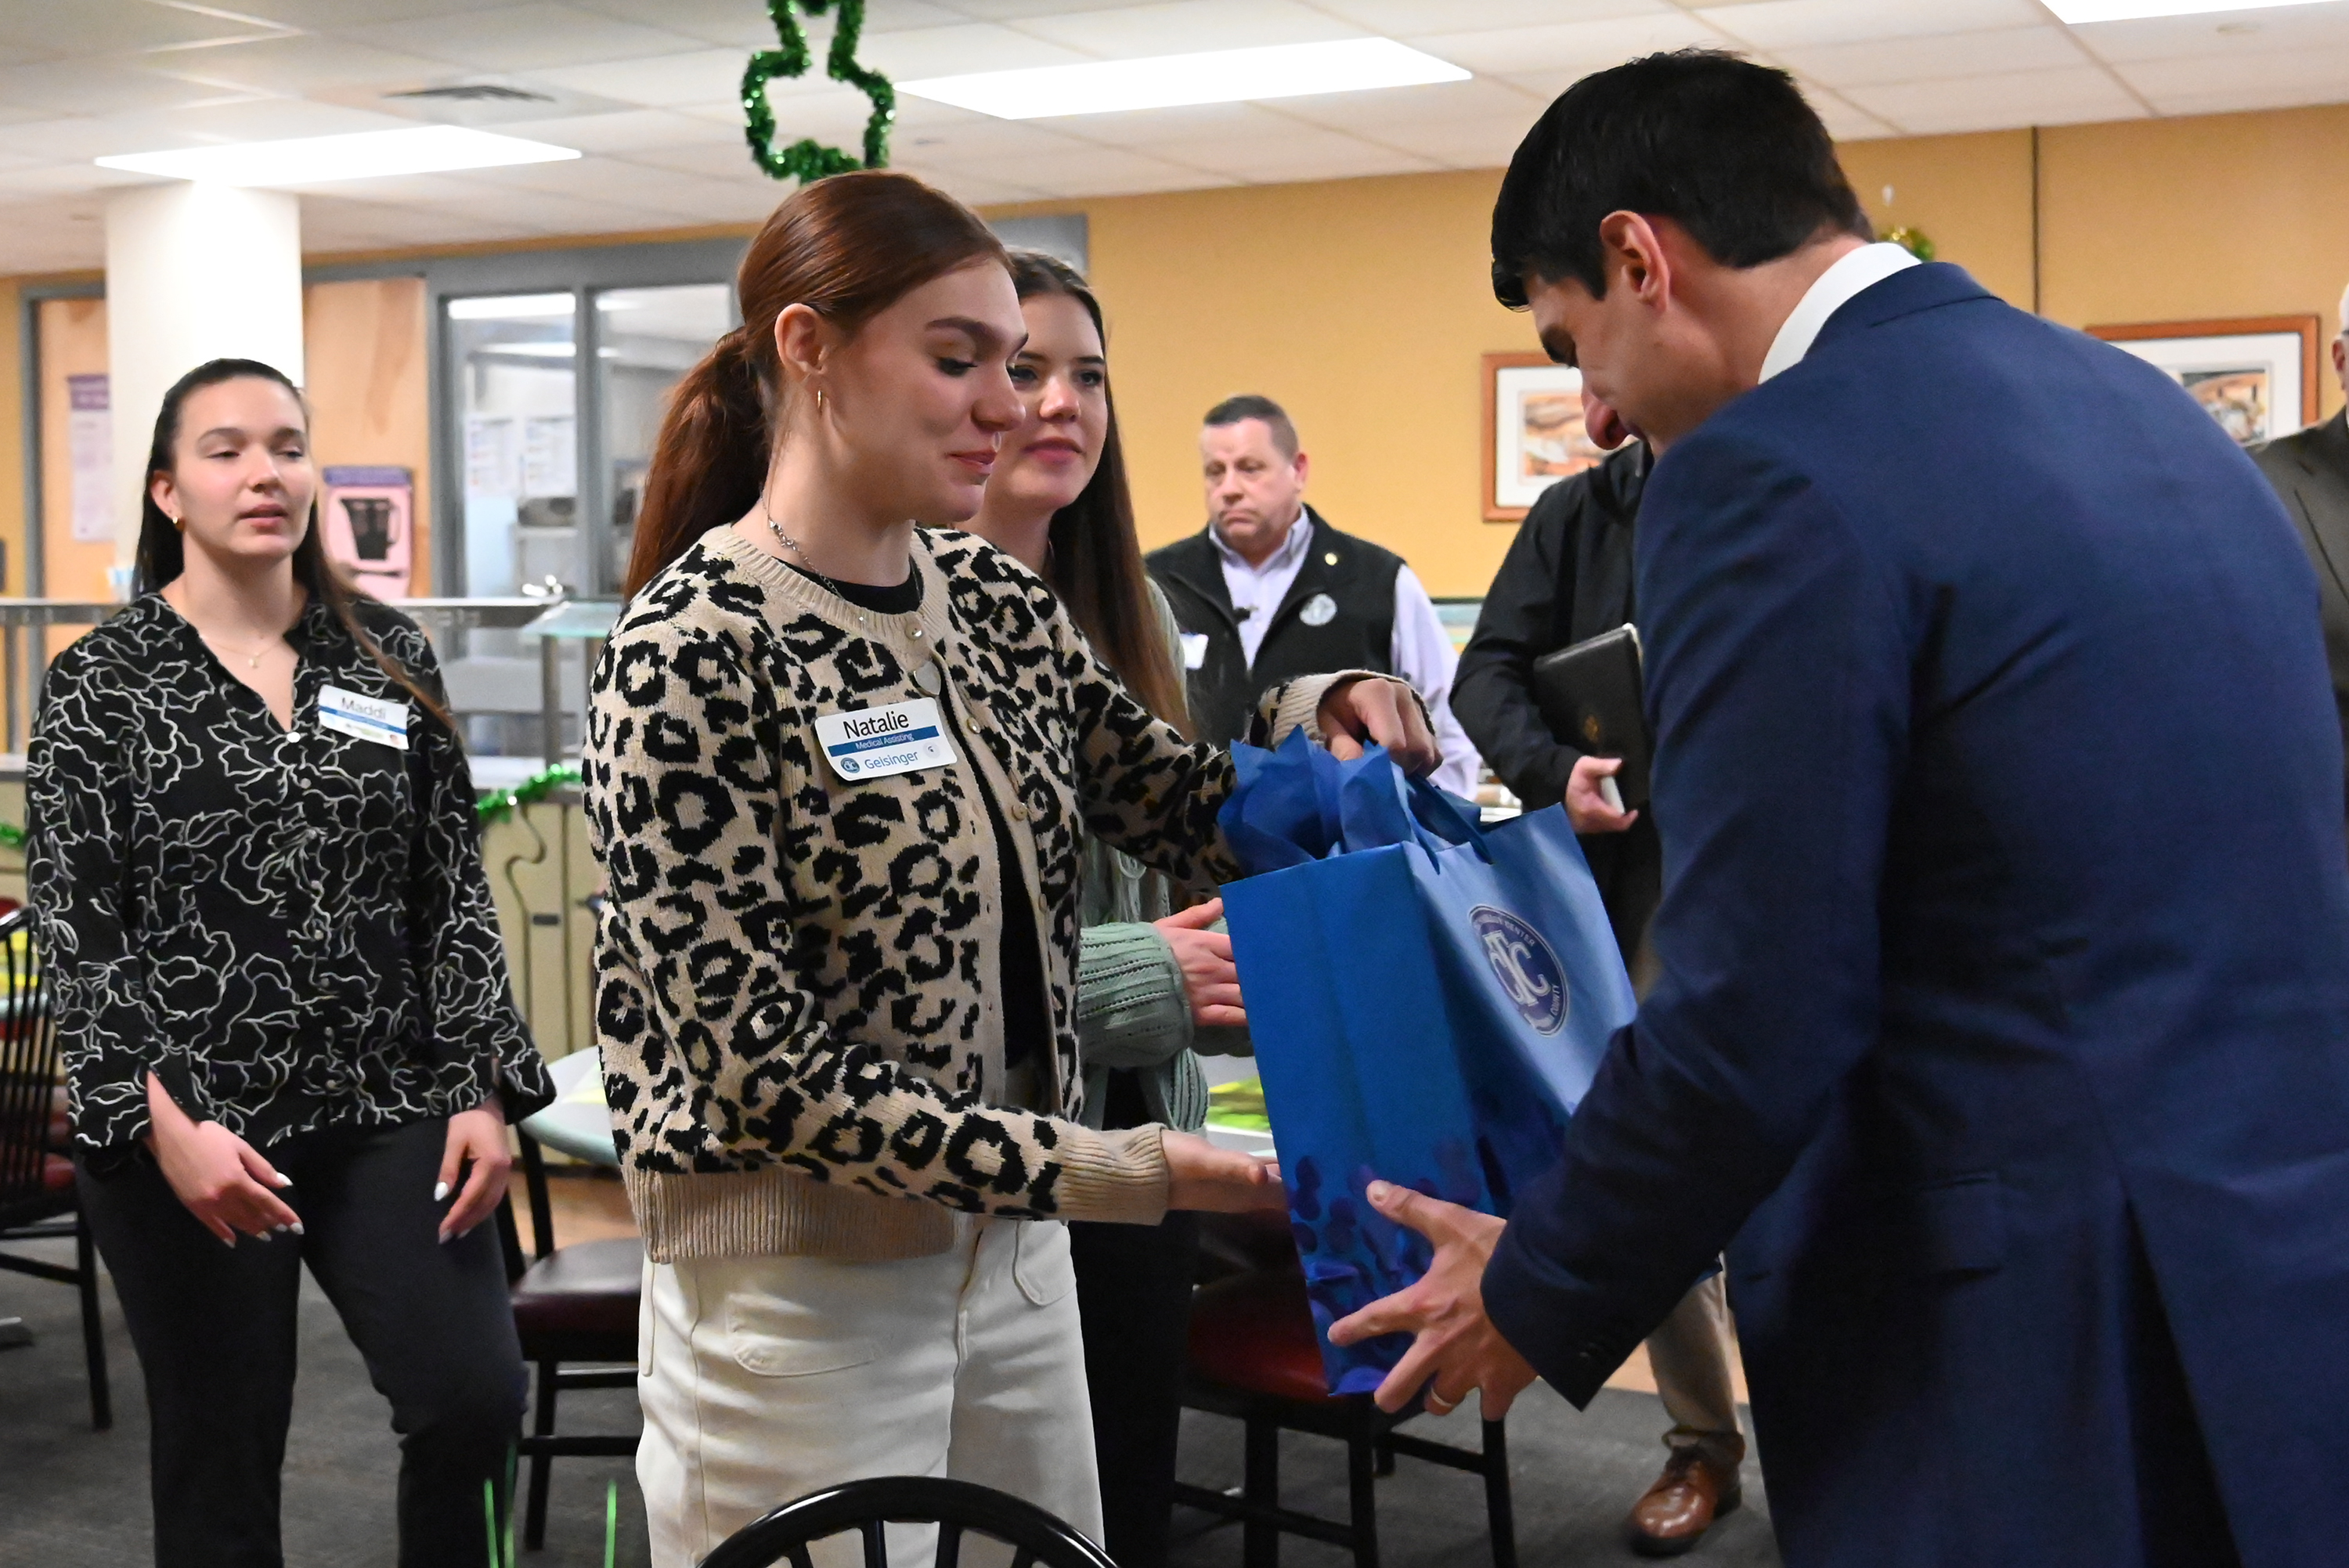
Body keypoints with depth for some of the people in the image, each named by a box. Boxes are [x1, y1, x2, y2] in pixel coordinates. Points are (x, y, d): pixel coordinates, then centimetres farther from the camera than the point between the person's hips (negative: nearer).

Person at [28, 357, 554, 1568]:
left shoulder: (389, 657, 6)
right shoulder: (102, 682, -1)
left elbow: (454, 889, 7)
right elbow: (74, 929, -5)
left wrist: (485, 1090, -1)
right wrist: (163, 1124, -16)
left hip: (386, 1110, 2)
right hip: (190, 1129, -2)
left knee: (477, 1395, -8)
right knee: (220, 1456, 7)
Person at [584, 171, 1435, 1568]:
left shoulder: (995, 599, 4)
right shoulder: (693, 649, -17)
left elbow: (1188, 812, 12)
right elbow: (758, 1057, -20)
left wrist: (1322, 716, -9)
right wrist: (1105, 1172, -25)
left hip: (1013, 1240, 7)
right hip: (799, 1279, -7)